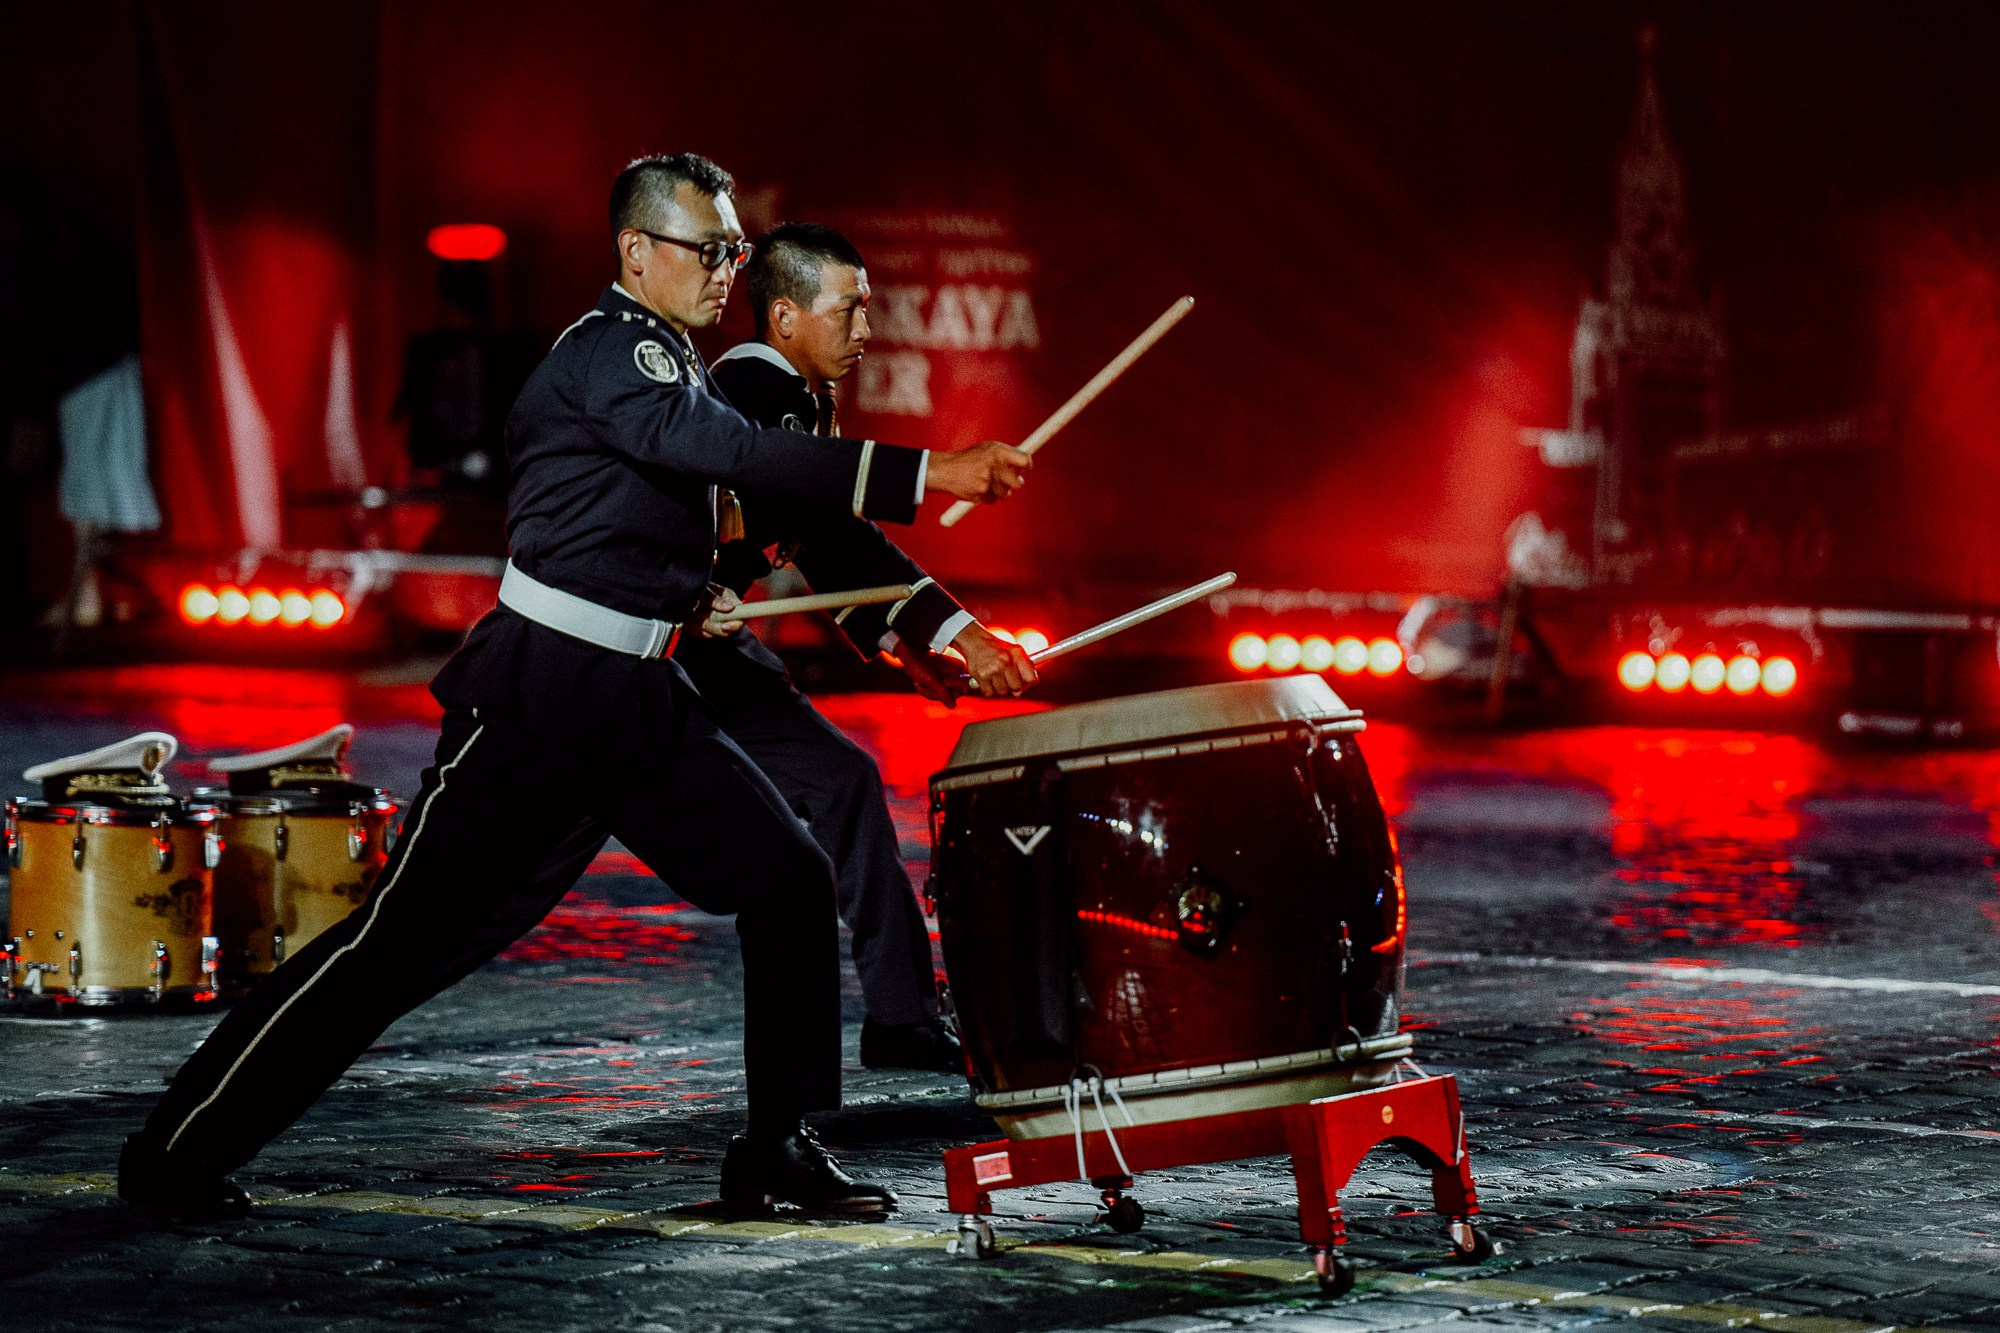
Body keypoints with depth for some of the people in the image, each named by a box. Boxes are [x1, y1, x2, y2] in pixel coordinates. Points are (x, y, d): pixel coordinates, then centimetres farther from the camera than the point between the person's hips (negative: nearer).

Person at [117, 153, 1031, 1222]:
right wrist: (925, 474, -35)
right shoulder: (608, 352, -14)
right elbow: (727, 449, -30)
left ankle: (777, 1150, 9)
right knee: (406, 935, -6)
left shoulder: (666, 359, 17)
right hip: (538, 695, -9)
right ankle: (175, 1154, 3)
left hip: (639, 701, 9)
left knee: (789, 879, 0)